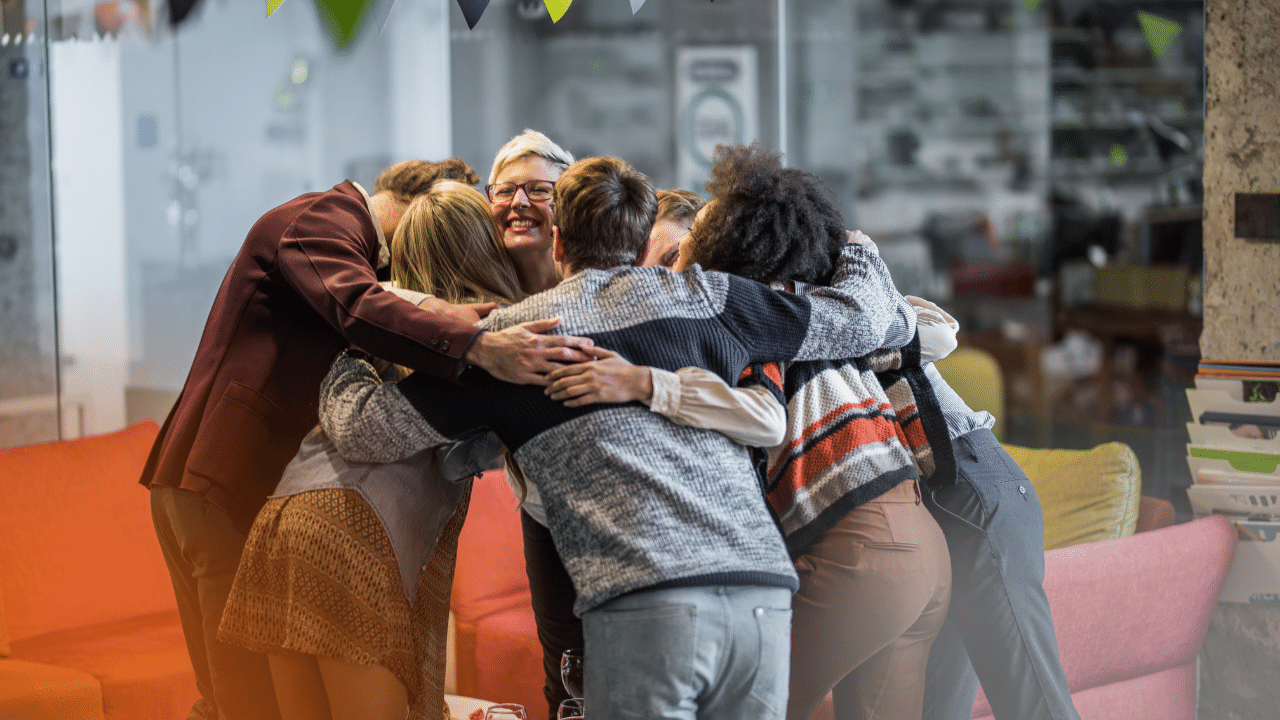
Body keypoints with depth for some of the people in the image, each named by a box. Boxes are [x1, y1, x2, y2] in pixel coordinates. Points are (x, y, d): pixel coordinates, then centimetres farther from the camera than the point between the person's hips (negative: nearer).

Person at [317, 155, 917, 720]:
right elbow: (860, 319, 29)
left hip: (642, 603, -3)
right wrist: (857, 254, 53)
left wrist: (346, 354, 36)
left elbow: (364, 429, 14)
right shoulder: (705, 298, 20)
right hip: (763, 594, 3)